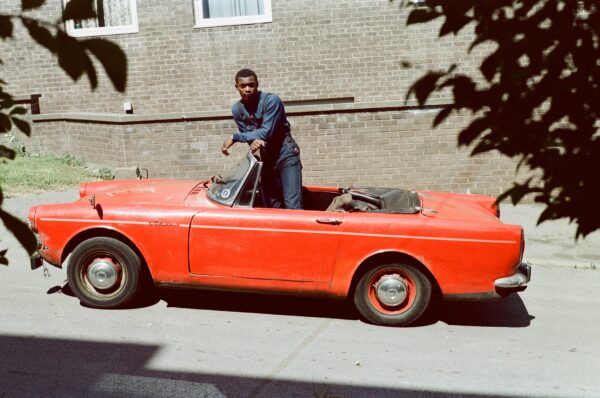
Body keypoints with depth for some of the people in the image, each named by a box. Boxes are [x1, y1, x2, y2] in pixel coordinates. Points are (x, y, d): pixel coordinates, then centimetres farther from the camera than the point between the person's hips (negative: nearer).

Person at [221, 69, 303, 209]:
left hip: (286, 155, -5)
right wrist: (254, 140, -23)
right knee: (271, 206, 7)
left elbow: (267, 132, -23)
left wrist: (235, 137, -23)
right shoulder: (237, 109, -1)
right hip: (266, 158, 6)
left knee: (292, 205, -15)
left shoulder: (271, 100, -18)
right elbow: (247, 133, 2)